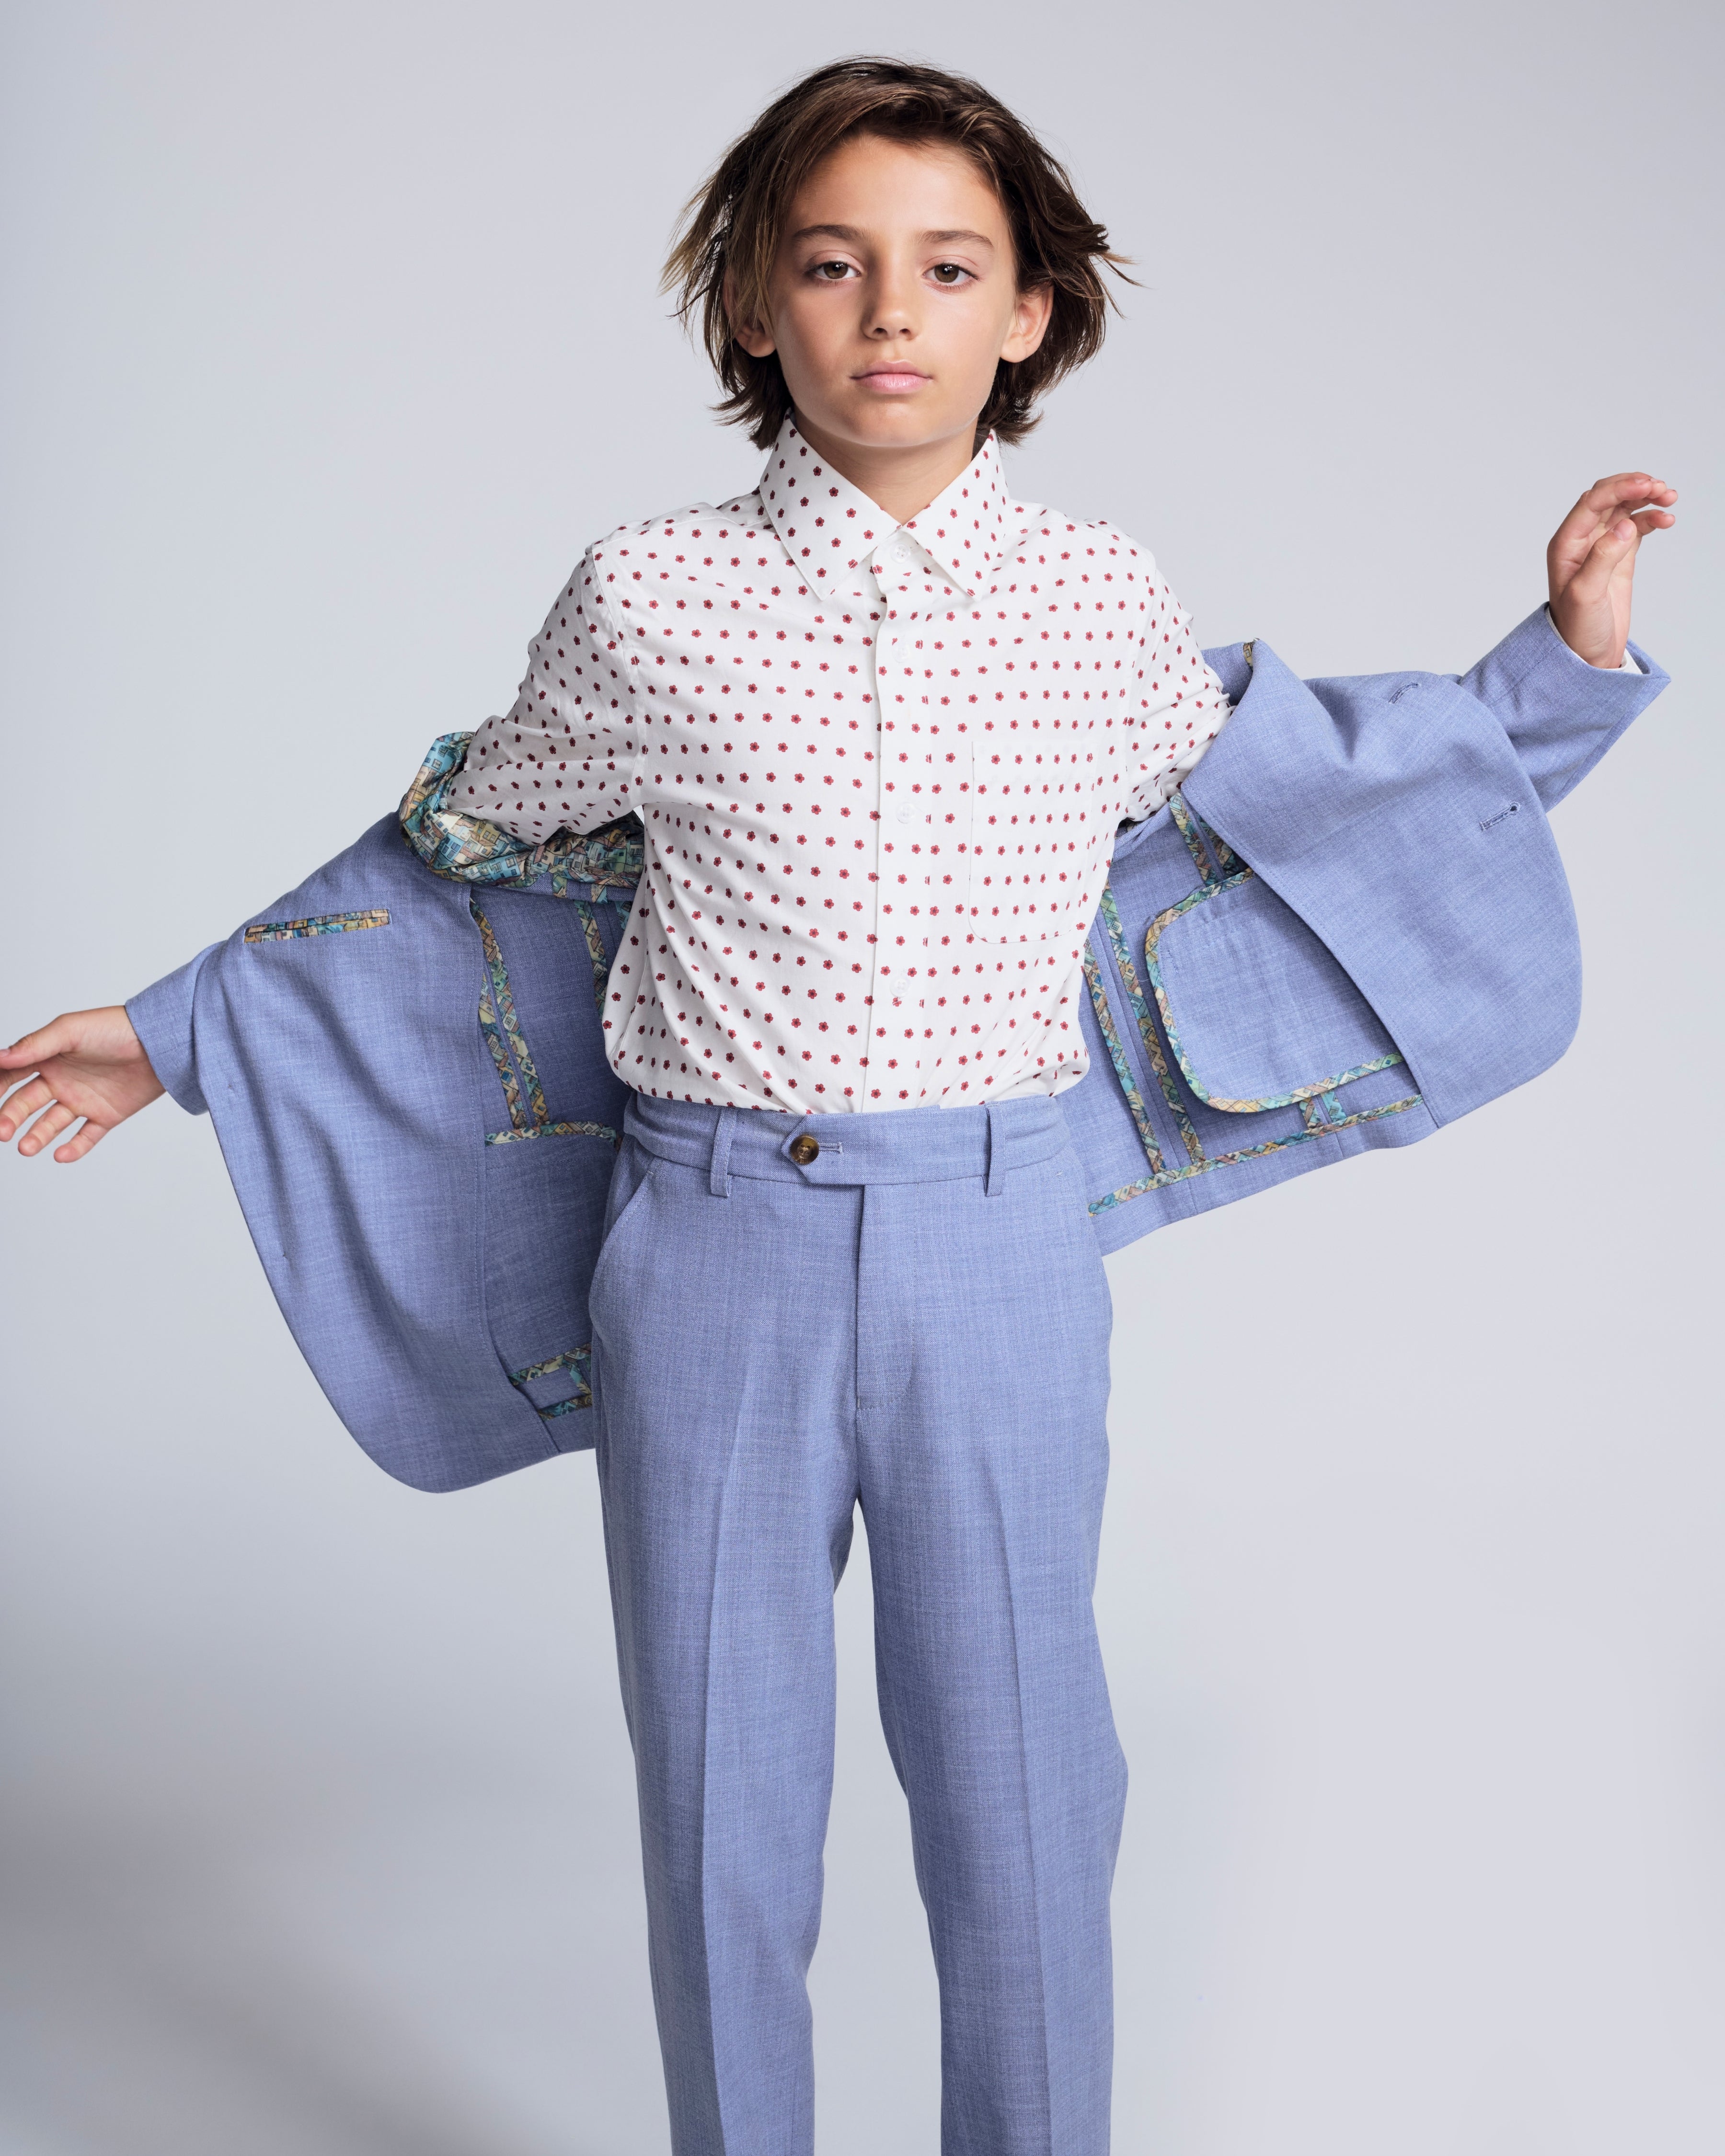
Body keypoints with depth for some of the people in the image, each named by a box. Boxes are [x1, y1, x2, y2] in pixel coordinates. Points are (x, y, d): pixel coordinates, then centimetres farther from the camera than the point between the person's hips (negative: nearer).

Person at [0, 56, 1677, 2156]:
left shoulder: (1108, 606, 2)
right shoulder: (648, 601, -2)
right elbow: (460, 856, 13)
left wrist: (1567, 655, 16)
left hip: (1001, 1252, 1)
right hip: (713, 1248, 0)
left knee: (1022, 1806, 10)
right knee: (721, 1817, 12)